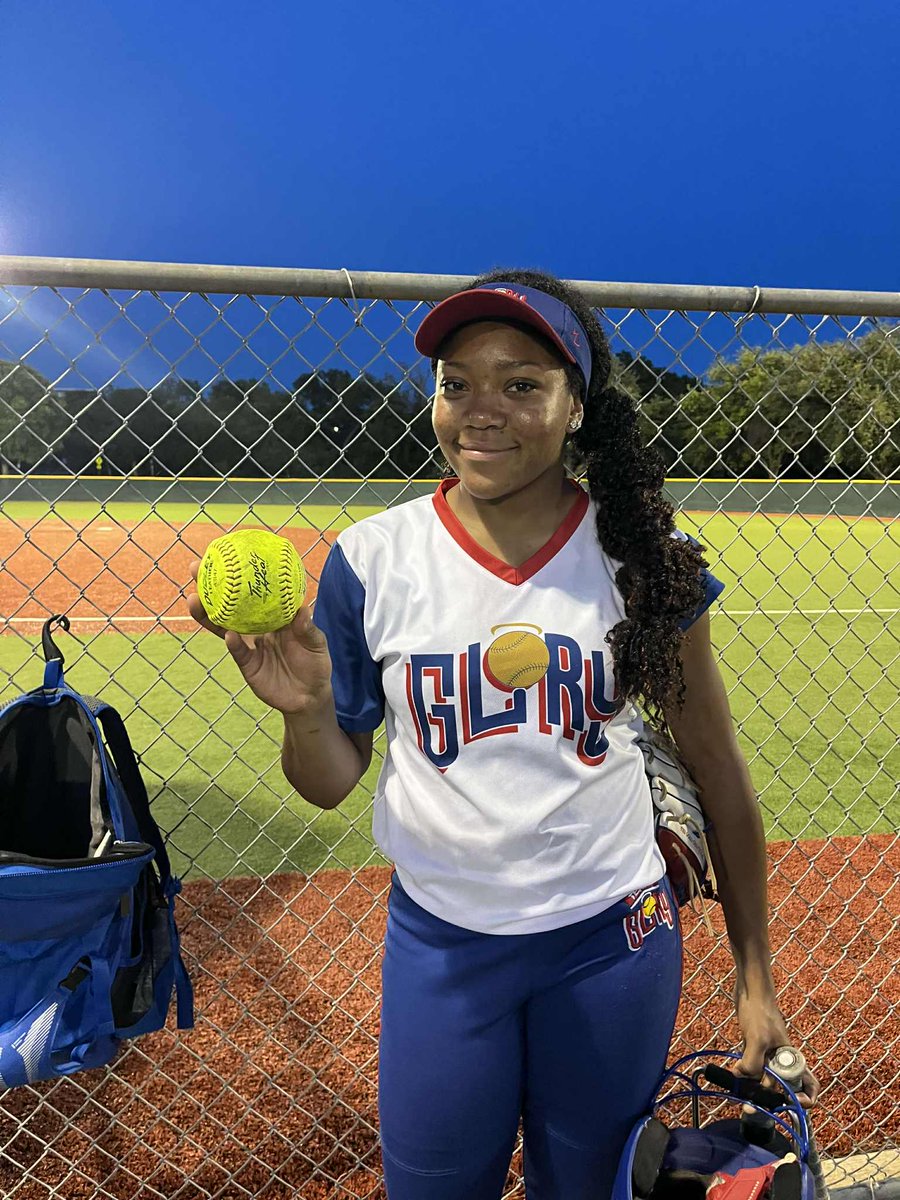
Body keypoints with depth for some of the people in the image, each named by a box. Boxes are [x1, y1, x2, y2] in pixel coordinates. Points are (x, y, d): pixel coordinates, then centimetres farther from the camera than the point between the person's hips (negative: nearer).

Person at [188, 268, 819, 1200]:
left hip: (614, 940, 1)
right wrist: (304, 711, -25)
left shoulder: (643, 559, -10)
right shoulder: (372, 559, -11)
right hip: (438, 943, 0)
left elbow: (717, 772, -1)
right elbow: (330, 784, -3)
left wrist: (753, 973, 3)